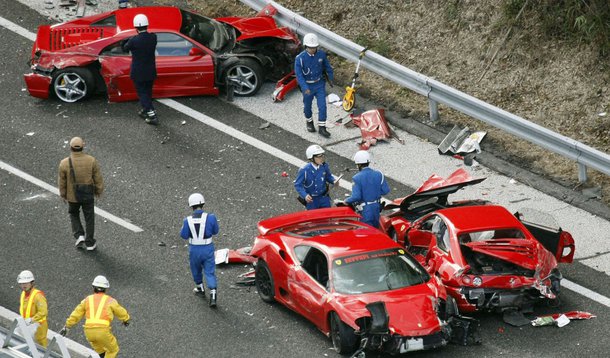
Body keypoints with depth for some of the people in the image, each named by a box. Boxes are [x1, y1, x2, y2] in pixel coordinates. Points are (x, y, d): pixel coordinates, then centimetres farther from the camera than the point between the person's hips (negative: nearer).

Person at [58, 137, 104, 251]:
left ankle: (79, 235, 12)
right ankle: (90, 243, 23)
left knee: (74, 214, 27)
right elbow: (98, 178, -8)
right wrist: (99, 190, 10)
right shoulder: (91, 160, -18)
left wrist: (63, 195, 9)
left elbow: (62, 182, -8)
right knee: (89, 218, 17)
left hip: (72, 196, 0)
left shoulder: (65, 163, -20)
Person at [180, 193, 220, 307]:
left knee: (196, 269, 25)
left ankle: (200, 288, 43)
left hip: (194, 250, 0)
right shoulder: (210, 218, -16)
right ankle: (213, 296, -8)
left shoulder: (188, 220, -16)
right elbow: (215, 231, -1)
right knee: (210, 272, 4)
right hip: (208, 249, 0)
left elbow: (184, 235, -5)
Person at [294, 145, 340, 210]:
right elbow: (298, 185, -16)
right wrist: (305, 195, -29)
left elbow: (328, 176, 9)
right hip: (311, 200, -4)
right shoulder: (304, 170, -23)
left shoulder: (324, 166, -10)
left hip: (324, 198, 4)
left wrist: (334, 180, -13)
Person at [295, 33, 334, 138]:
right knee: (308, 106, 17)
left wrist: (330, 78, 17)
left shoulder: (321, 54, -12)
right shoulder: (300, 58, -23)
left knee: (322, 106, -3)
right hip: (307, 86, -2)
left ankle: (322, 128, 8)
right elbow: (298, 74, -25)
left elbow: (327, 66, 6)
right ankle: (309, 122, 45)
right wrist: (305, 88, -35)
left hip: (320, 84, 2)